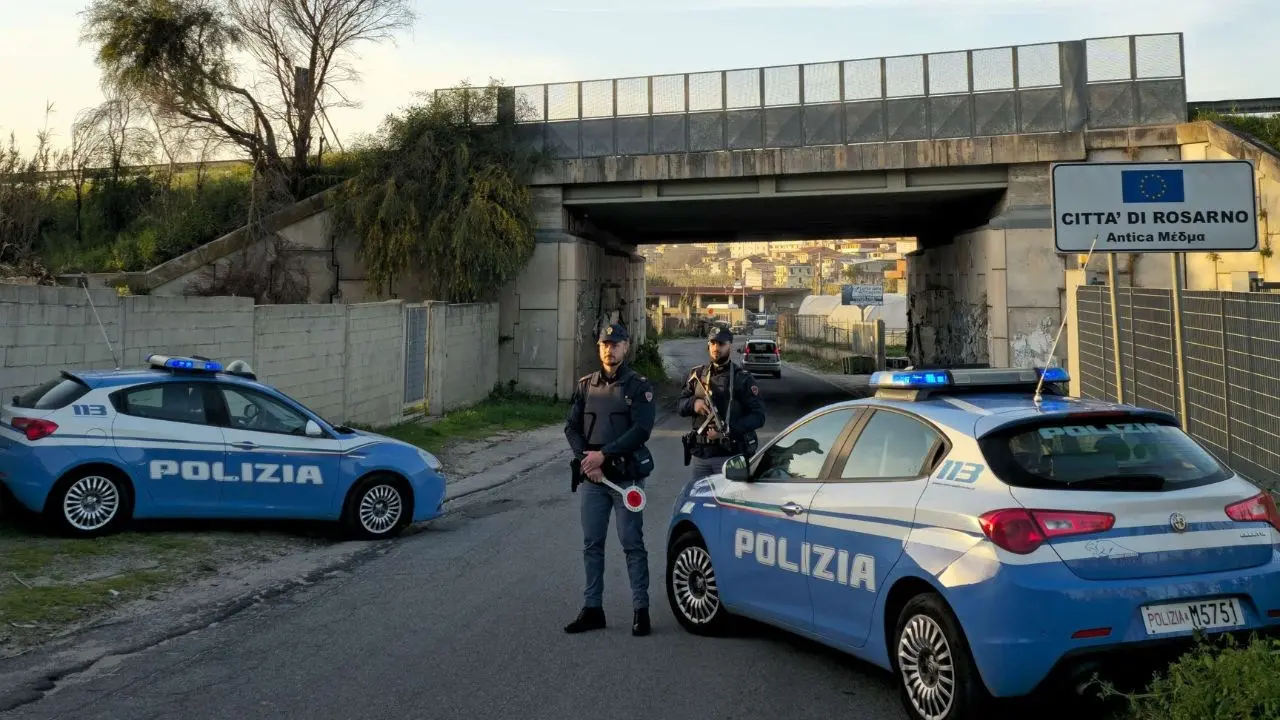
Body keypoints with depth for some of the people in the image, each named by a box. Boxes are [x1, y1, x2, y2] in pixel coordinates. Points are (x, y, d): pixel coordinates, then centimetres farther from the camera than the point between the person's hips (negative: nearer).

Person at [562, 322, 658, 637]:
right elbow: (571, 427, 8)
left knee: (633, 543, -1)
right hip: (592, 478, 4)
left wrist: (604, 454, -17)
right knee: (592, 544, 8)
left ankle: (640, 608, 7)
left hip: (627, 477, -4)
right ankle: (592, 609, 16)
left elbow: (641, 430, -12)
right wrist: (587, 461, -7)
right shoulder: (586, 385, 11)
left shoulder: (639, 385, -1)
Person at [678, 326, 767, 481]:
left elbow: (758, 416, -8)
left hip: (730, 455, -4)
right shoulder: (697, 374, 12)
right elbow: (679, 405, 14)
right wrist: (693, 403, -10)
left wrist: (727, 430, -21)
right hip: (700, 454, 4)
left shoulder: (743, 378, -2)